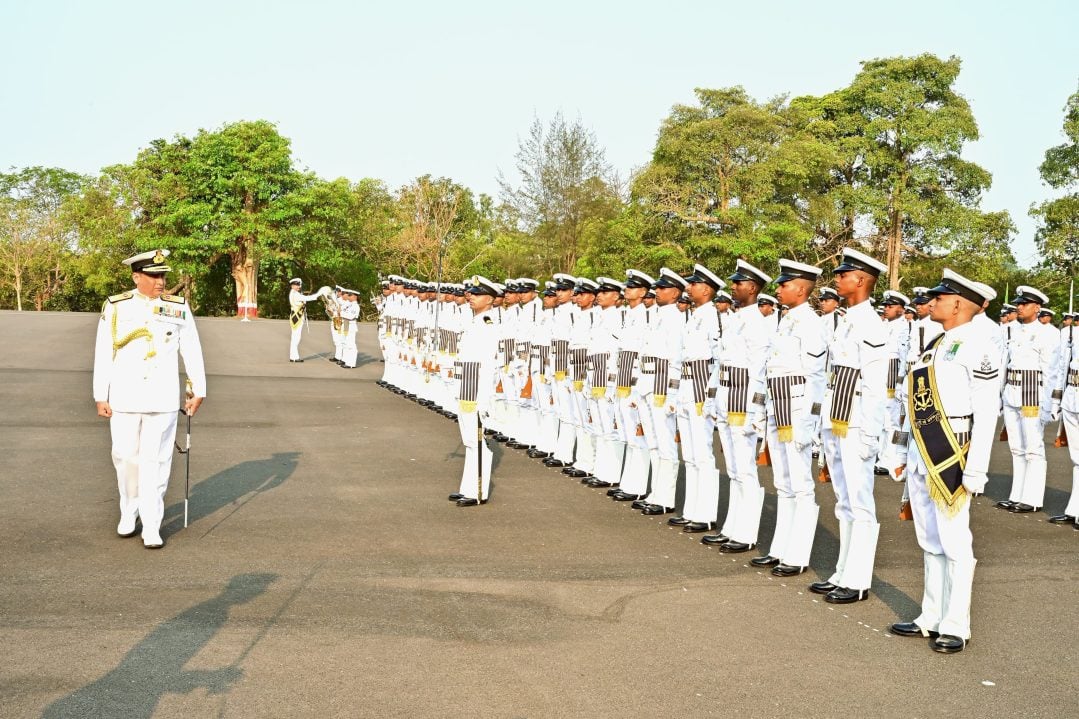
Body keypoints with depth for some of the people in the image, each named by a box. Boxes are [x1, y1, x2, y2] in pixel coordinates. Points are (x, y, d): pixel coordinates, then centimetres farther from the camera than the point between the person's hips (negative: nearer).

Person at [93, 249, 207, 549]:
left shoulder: (179, 308, 0)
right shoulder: (115, 307, -1)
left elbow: (192, 352, 5)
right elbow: (103, 354, 2)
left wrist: (198, 391, 5)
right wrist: (101, 397, 1)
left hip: (163, 400, 0)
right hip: (124, 399, 1)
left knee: (155, 461, 0)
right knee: (125, 457, 10)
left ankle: (152, 526, 6)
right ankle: (128, 512, 32)